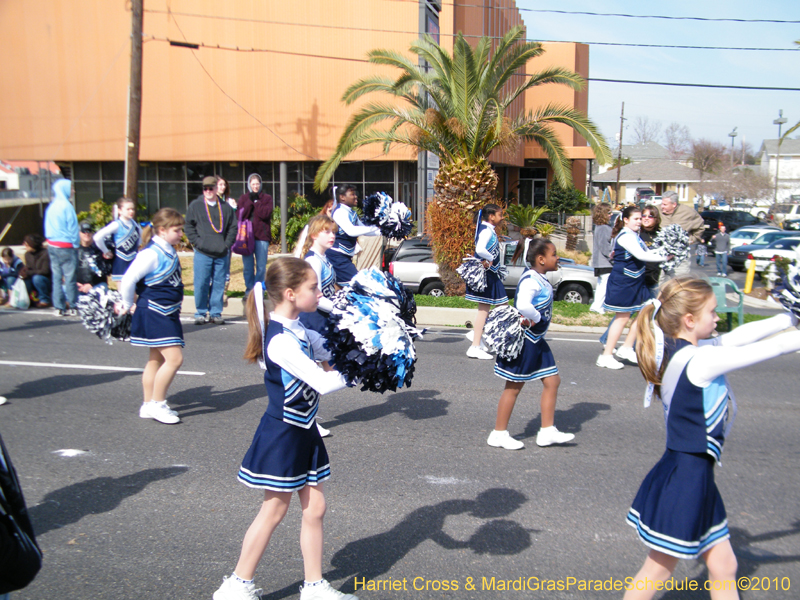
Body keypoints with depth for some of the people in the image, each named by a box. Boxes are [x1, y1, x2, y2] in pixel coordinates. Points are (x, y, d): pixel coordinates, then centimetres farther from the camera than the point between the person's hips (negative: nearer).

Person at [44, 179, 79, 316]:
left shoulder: (51, 207, 10)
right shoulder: (66, 206, -11)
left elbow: (47, 228, 13)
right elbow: (72, 227, -10)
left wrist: (50, 242, 17)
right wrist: (75, 243, -2)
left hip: (52, 246, 7)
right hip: (66, 247, -7)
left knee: (56, 277, 8)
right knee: (69, 277, -3)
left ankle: (59, 307, 11)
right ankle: (73, 307, 0)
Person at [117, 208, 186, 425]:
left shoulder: (169, 251, 9)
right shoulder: (151, 253, -19)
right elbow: (128, 280, -19)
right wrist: (128, 305, -3)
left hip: (168, 313, 9)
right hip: (154, 314, -9)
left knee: (157, 359, 15)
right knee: (174, 358, -12)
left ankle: (148, 405, 27)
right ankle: (157, 404, 2)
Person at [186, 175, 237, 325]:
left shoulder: (226, 207, 11)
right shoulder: (195, 206, 7)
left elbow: (233, 228, 13)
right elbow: (189, 227, 6)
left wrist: (227, 244, 1)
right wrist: (198, 243, -6)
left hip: (221, 254, 2)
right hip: (202, 254, -2)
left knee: (219, 285, 4)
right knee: (201, 285, -1)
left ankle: (216, 313, 13)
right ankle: (200, 313, 10)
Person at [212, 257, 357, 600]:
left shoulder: (299, 331, 5)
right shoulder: (281, 341, -26)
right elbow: (322, 382, -29)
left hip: (303, 432, 9)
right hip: (283, 434, -9)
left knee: (314, 507, 13)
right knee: (274, 511, 6)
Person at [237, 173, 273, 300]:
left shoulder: (267, 198, 7)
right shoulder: (243, 198, 11)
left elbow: (266, 214, -9)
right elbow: (241, 215, -3)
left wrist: (256, 201, -7)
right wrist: (250, 201, -8)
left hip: (262, 235, -1)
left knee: (261, 266, -1)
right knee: (248, 266, 4)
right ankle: (249, 289, 13)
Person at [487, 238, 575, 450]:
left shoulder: (541, 280, 9)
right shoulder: (530, 280, -22)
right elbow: (523, 305, -40)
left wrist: (531, 318, -1)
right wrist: (537, 318, -22)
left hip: (536, 341, 10)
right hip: (524, 341, -10)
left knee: (552, 380, 11)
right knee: (514, 387, 1)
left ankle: (547, 431, 19)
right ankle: (499, 434, 14)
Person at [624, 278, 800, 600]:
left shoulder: (681, 353, 4)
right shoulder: (700, 360, -22)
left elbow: (738, 335, 14)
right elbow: (770, 349, -16)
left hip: (693, 476, 9)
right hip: (684, 480, -9)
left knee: (724, 566, 19)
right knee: (656, 573, 5)